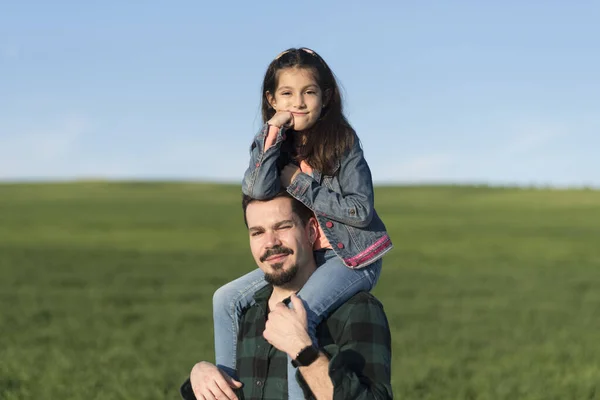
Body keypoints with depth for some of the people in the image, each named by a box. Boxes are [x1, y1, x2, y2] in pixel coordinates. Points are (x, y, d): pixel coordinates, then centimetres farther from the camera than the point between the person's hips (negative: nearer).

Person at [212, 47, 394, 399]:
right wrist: (274, 131, -21)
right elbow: (257, 190, -20)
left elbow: (361, 210, -17)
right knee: (227, 299, -1)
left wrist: (298, 183, -16)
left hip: (353, 256, -6)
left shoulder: (342, 143, -11)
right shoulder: (271, 143, 0)